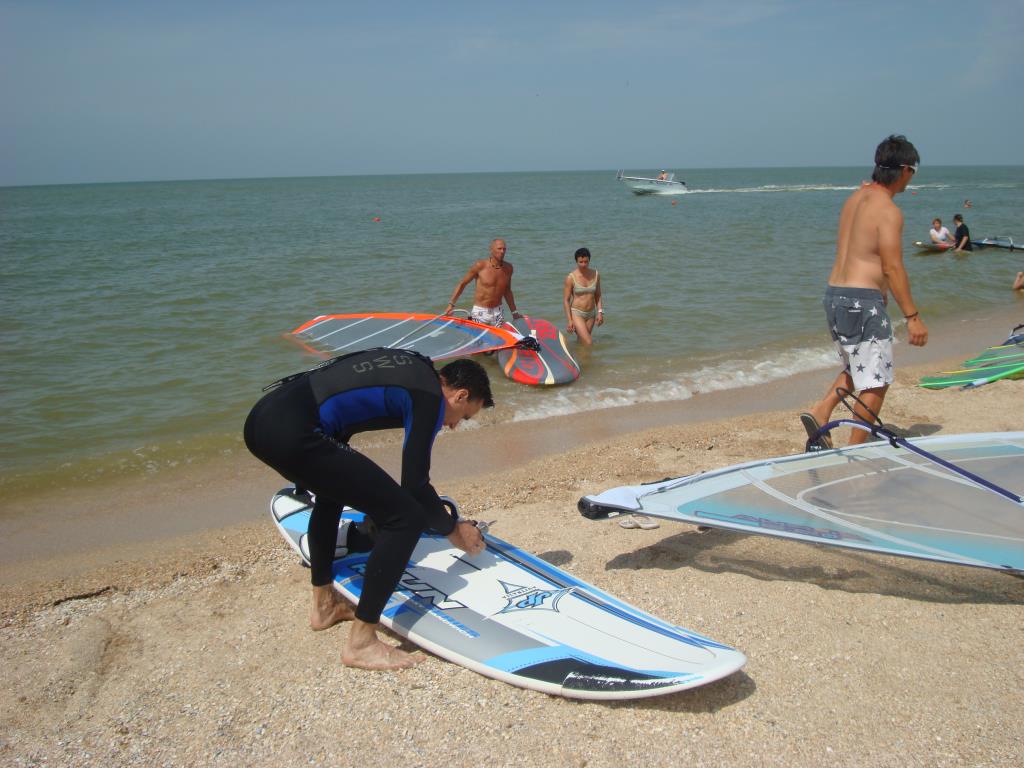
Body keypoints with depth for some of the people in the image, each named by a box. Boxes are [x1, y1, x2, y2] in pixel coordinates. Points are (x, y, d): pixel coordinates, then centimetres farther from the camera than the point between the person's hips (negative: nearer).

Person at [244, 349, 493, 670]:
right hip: (292, 435, -10)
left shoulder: (411, 366, 25)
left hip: (261, 418, 11)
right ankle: (361, 643, 2)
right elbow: (415, 485, -1)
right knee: (405, 517, -5)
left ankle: (324, 606, 41)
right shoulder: (430, 396, 0)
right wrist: (454, 532, 18)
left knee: (335, 489, 36)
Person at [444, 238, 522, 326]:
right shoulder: (480, 265, -10)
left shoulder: (508, 268, 3)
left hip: (498, 312, 4)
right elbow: (462, 283, -2)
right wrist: (451, 304, -8)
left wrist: (514, 312, 20)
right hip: (480, 312, -4)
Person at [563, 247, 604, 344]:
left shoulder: (596, 275, 1)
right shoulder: (571, 277, -12)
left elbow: (598, 296, 11)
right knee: (588, 344, -14)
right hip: (576, 313, -4)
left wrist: (600, 312, 0)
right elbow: (566, 300, -8)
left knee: (582, 341, 10)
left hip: (591, 314, 5)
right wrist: (570, 321, -12)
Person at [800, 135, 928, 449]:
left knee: (857, 367, 25)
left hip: (834, 294, 9)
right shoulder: (888, 210, -14)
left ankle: (819, 413, 9)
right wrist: (912, 317, -13)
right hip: (862, 302, -9)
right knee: (876, 382, 2)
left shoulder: (855, 199, 12)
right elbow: (893, 268, -17)